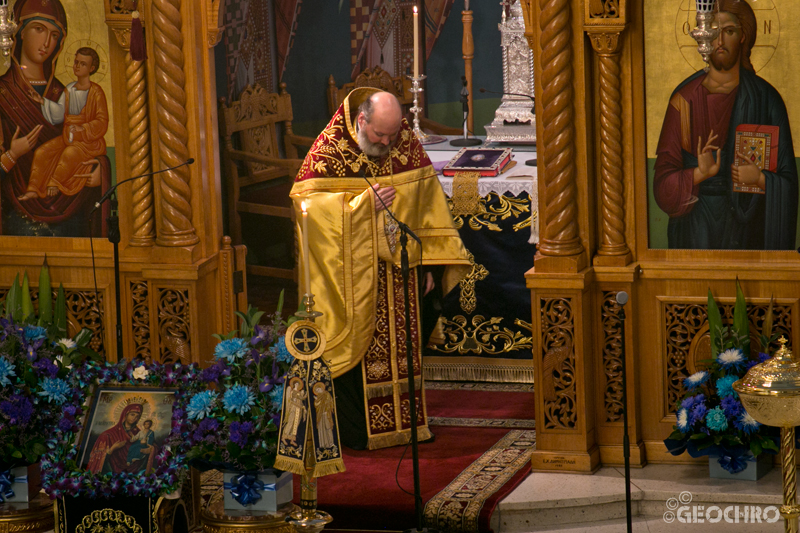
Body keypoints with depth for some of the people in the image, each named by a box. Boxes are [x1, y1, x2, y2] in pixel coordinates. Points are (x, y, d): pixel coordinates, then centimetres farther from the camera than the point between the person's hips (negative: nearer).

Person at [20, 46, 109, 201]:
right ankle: (33, 189, -16)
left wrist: (83, 129, -22)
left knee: (70, 153, -35)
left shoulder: (96, 92, -7)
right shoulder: (69, 90, 11)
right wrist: (44, 102, -8)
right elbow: (59, 114, 6)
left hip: (89, 139, -6)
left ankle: (55, 184, -22)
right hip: (68, 136, 6)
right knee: (42, 152, -13)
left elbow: (102, 122, -10)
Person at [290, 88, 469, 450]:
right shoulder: (329, 149, -11)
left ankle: (406, 420, 21)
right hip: (351, 270, -4)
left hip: (399, 267, 4)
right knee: (357, 343, 0)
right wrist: (363, 204, -20)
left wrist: (427, 262, 5)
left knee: (402, 343, 10)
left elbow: (427, 203, 7)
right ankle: (355, 428, 9)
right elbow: (305, 200, -15)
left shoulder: (407, 145, 1)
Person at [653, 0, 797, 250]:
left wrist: (760, 179, -18)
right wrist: (699, 173, -19)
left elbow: (787, 182, 2)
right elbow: (663, 182, 0)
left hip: (747, 226, 0)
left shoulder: (765, 98, 1)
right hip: (696, 227, 1)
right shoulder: (684, 100, 3)